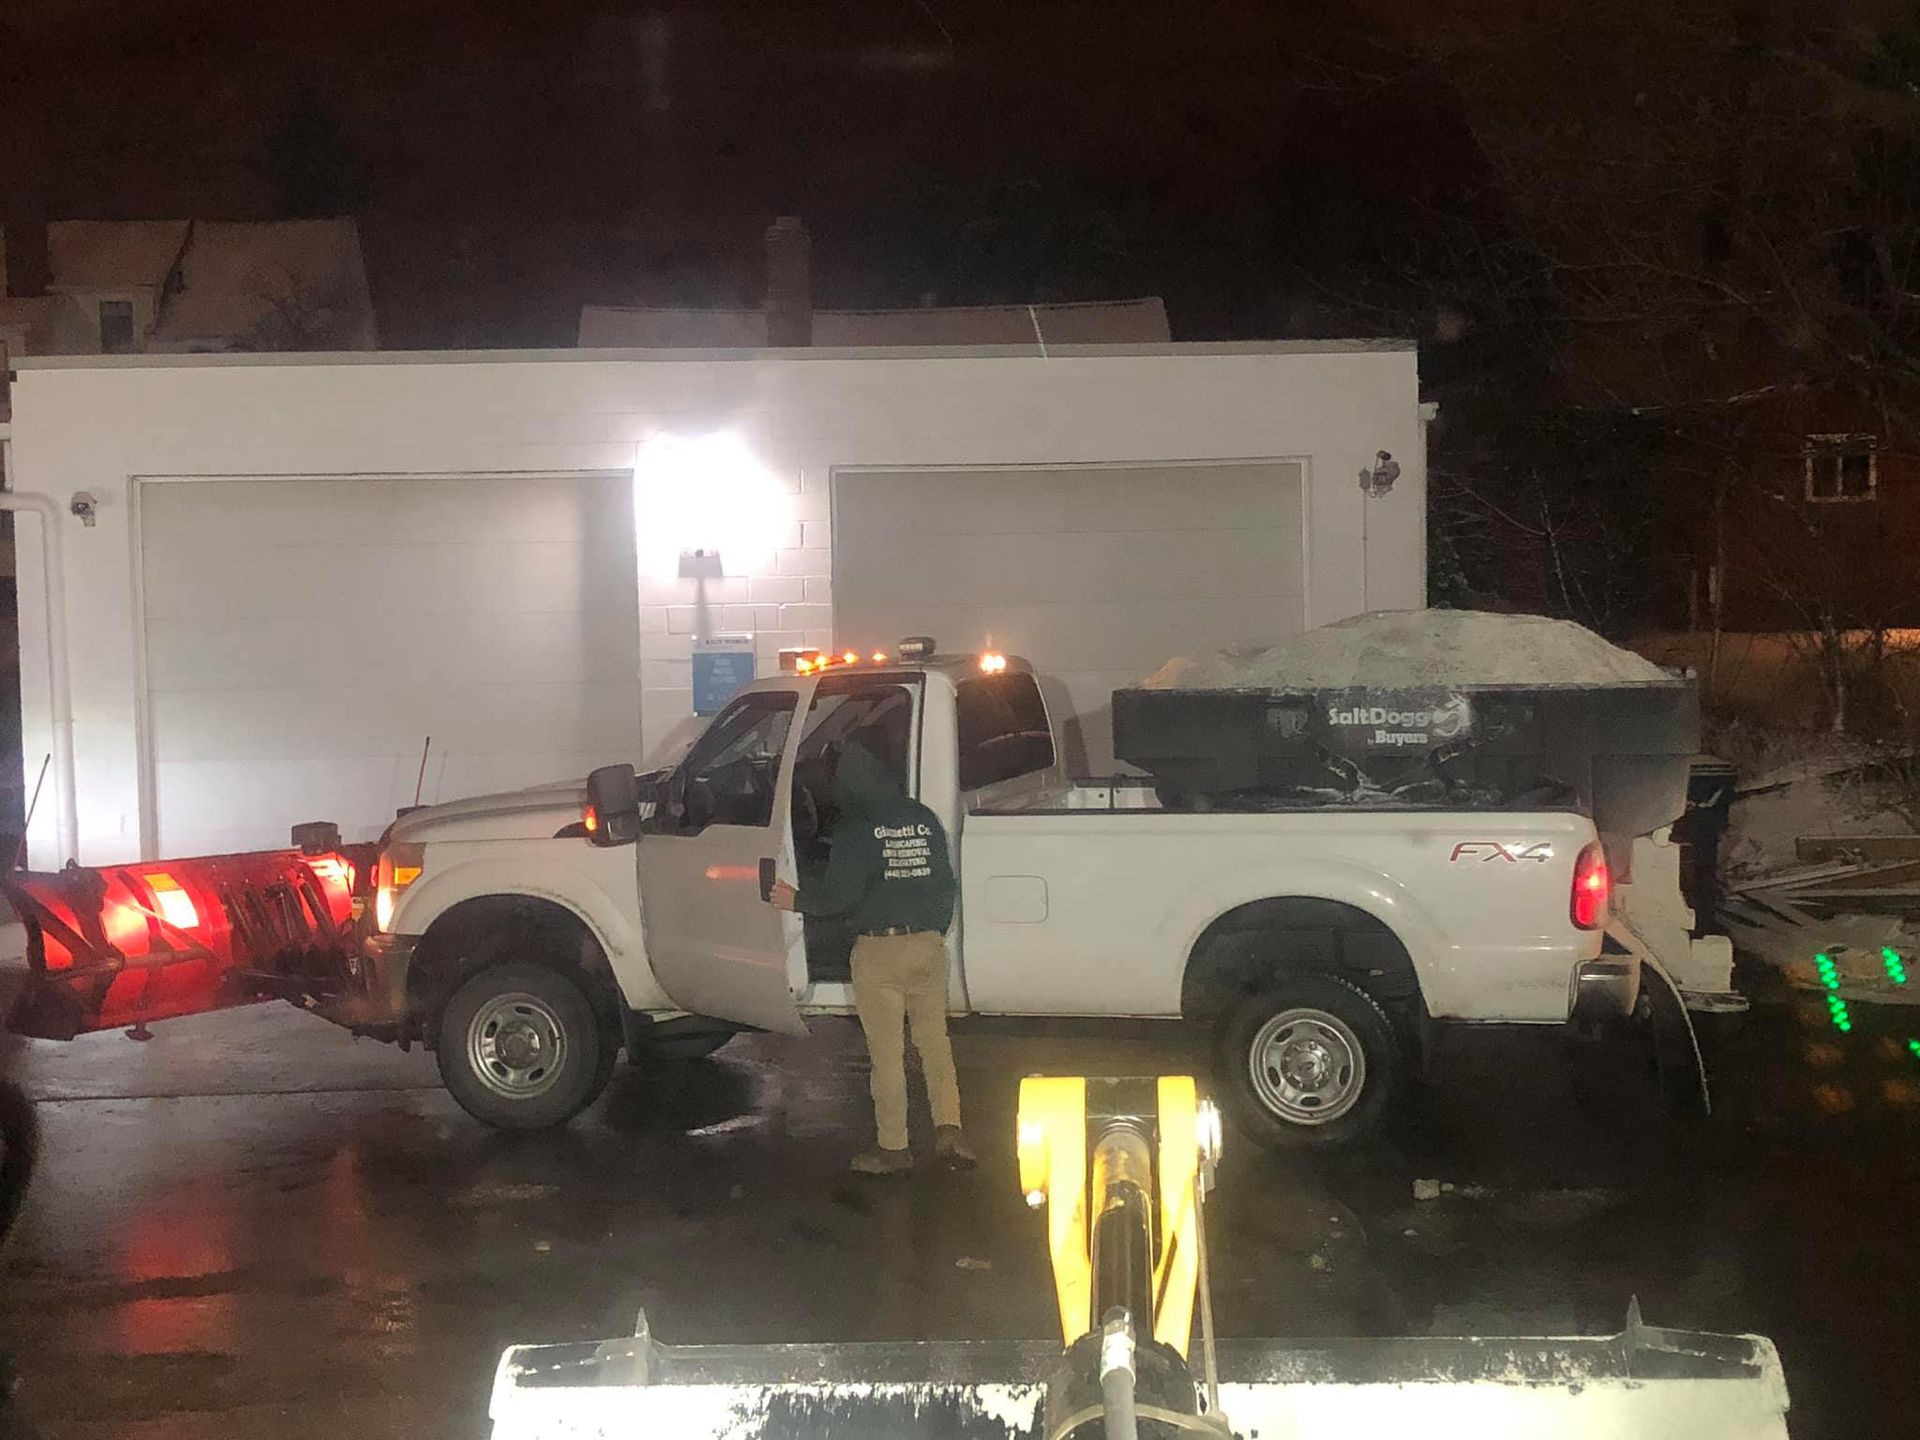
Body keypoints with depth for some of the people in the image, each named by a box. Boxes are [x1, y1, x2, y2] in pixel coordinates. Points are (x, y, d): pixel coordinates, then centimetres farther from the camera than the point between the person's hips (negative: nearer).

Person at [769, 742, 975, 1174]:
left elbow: (840, 893, -14)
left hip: (879, 951, -5)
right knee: (934, 1041, 14)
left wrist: (796, 900, 2)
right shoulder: (924, 819, 8)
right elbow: (946, 883, 13)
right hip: (928, 944, 5)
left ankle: (893, 1147, 9)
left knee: (886, 1052, 3)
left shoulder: (855, 827, -9)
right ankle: (948, 1129, 5)